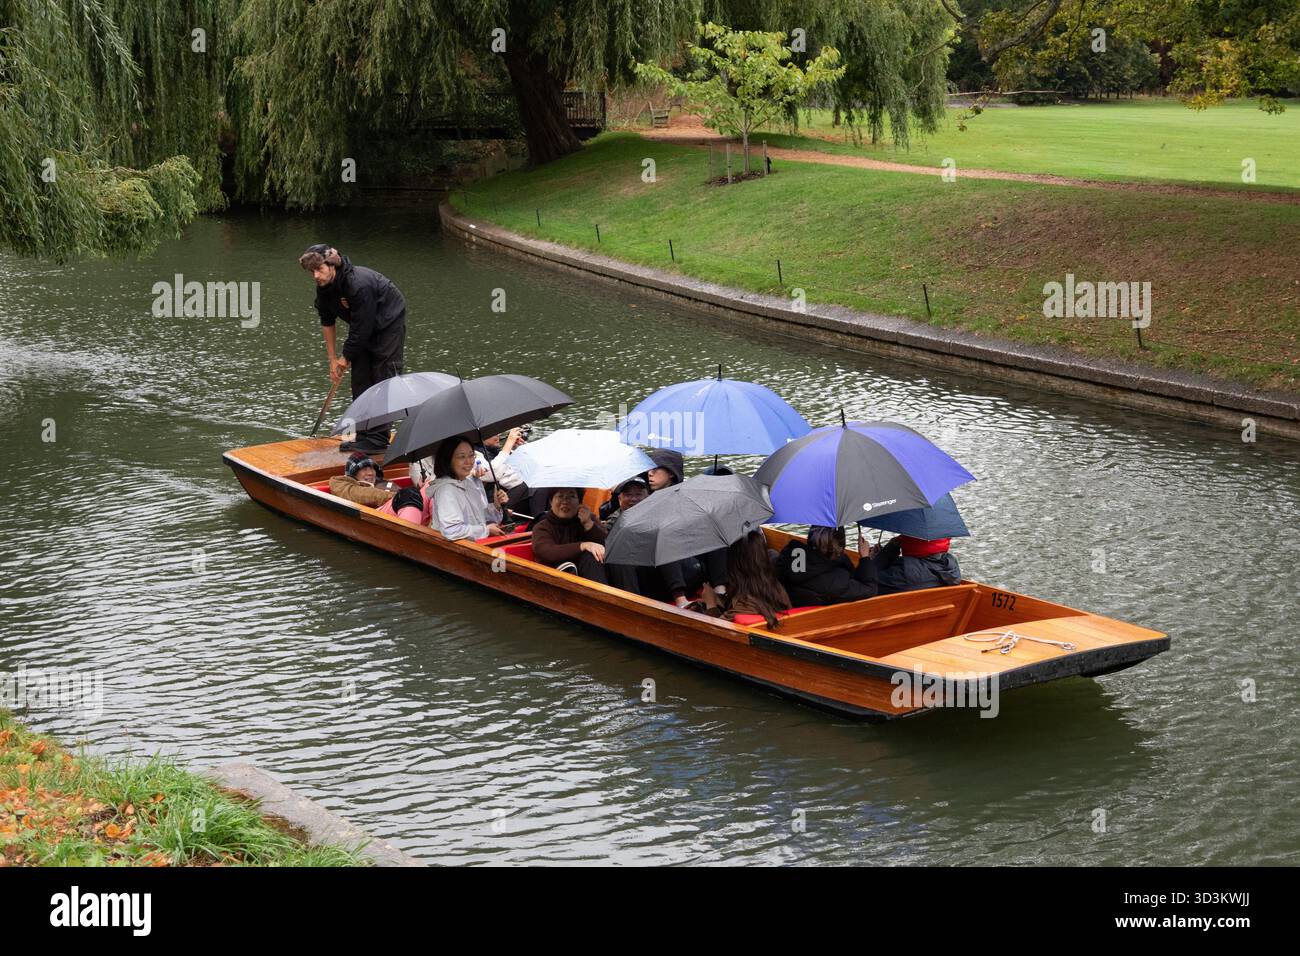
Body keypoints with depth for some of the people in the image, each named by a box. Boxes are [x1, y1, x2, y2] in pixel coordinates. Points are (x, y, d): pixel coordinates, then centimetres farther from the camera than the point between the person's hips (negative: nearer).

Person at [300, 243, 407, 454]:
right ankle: (364, 436, 15)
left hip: (389, 324, -8)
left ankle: (378, 440, -12)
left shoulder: (358, 284, -35)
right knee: (360, 379, 7)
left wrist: (346, 358, -15)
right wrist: (333, 359, 4)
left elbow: (361, 328, -28)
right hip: (365, 327, 8)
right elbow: (326, 322, 4)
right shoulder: (324, 286, -10)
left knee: (382, 379, -12)